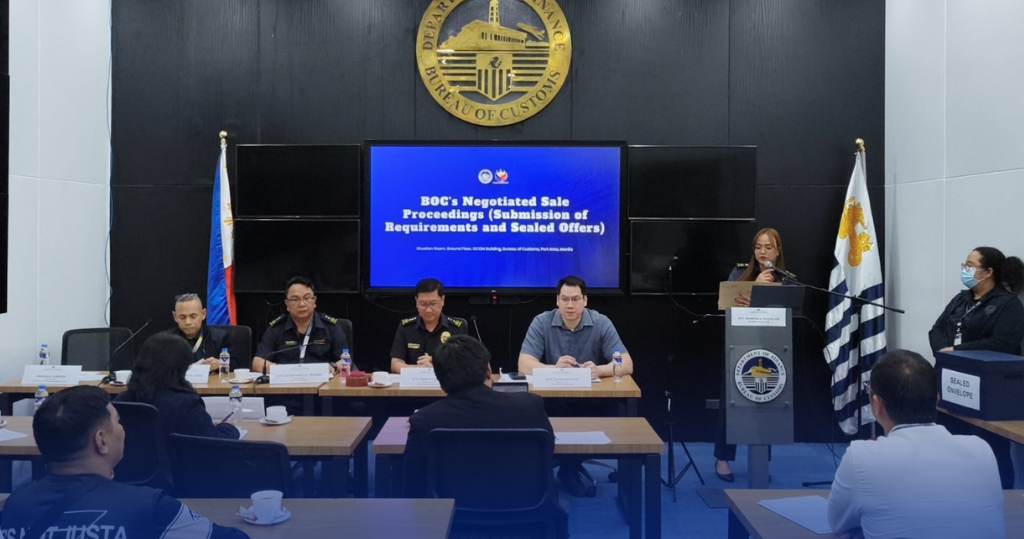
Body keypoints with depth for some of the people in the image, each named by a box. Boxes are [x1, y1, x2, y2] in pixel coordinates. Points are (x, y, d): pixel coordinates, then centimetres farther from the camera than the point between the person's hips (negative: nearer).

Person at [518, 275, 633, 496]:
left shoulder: (601, 323, -6)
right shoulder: (541, 323, -7)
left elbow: (626, 365, -13)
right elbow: (524, 364, -16)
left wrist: (599, 369, -34)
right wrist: (554, 368, -36)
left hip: (591, 399, 1)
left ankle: (570, 467, -3)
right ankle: (569, 465, -7)